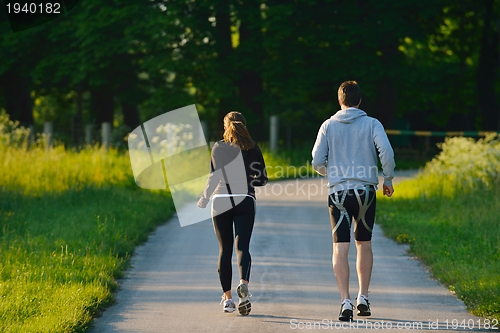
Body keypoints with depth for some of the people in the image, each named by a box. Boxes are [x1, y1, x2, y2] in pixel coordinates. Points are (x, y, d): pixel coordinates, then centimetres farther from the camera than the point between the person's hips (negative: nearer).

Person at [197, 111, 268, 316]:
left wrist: (204, 199, 12)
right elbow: (262, 180, 5)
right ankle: (243, 283, -31)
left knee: (224, 250, 7)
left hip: (221, 201, 0)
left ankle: (227, 298, 6)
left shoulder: (218, 148, 1)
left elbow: (214, 177, -2)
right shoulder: (253, 149, 3)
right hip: (245, 201, 0)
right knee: (242, 246, -2)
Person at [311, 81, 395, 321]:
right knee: (364, 244, 16)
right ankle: (363, 298, 17)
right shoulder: (372, 124, 0)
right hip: (366, 191, 1)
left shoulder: (328, 126, 3)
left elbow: (317, 162, 1)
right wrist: (388, 180, 4)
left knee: (340, 248, -3)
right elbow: (387, 152, -11)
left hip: (338, 192, -1)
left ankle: (345, 302, -13)